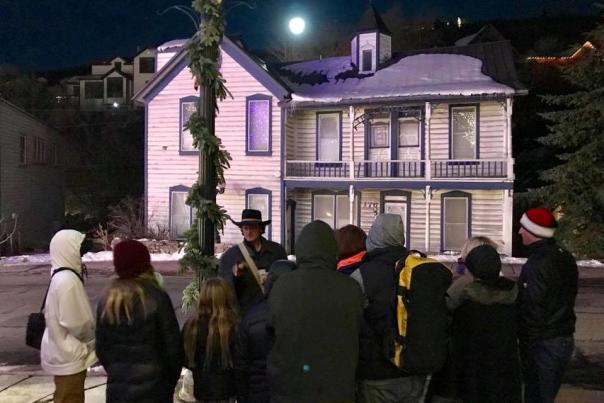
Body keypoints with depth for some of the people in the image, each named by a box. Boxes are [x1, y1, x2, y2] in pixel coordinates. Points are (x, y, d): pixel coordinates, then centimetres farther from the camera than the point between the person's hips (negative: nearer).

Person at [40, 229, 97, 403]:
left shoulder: (60, 277, 7)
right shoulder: (68, 280, -24)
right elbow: (78, 324, -22)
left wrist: (90, 340, 10)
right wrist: (96, 339, -5)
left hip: (63, 353, 9)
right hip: (68, 356, -9)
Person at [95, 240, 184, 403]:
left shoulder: (106, 300, 0)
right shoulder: (156, 298, -13)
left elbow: (101, 348, 7)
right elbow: (172, 345, -8)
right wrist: (171, 380, 6)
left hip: (118, 387, 4)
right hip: (153, 386, -4)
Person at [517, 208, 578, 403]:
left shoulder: (536, 264, -21)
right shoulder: (566, 258, 6)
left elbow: (532, 311, -21)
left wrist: (527, 346, -14)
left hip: (543, 343, -8)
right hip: (565, 338, 9)